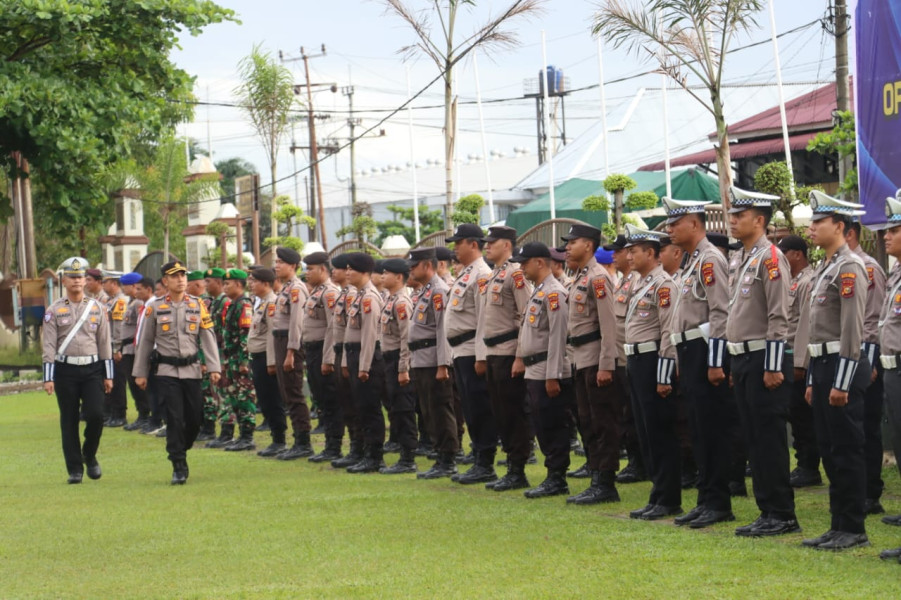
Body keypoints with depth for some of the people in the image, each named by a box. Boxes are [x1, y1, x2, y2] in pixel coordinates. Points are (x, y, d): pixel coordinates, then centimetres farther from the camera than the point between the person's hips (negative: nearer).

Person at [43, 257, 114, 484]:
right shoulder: (54, 311, 1)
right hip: (66, 371, -1)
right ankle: (75, 469, 10)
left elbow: (104, 343, 8)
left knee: (96, 415, -12)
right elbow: (49, 346, -2)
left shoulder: (97, 308, 7)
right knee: (69, 421, 2)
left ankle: (90, 456, 13)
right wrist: (48, 378, -8)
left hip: (92, 369, 1)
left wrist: (108, 375, 6)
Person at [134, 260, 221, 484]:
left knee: (195, 417, 3)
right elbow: (144, 341, 6)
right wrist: (140, 372, 6)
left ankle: (180, 451, 29)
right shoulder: (154, 308, 1)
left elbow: (208, 337, 3)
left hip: (192, 370, 2)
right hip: (167, 371, -2)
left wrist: (214, 367, -5)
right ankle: (179, 466, -2)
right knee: (174, 418, -8)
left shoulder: (197, 305, 4)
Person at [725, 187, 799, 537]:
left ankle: (782, 515, 0)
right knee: (754, 439, 10)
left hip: (763, 360, -9)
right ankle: (767, 512, 16)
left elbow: (779, 318, -17)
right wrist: (736, 364, 18)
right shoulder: (738, 260, 15)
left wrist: (773, 367, -19)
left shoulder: (770, 258, -12)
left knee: (770, 439, -6)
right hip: (742, 360, 9)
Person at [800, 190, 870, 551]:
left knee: (847, 450, -5)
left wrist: (841, 383, -21)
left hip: (842, 368, -10)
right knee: (829, 450, 11)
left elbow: (852, 329, -19)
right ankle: (839, 525, 17)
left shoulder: (849, 267, -13)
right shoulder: (825, 268, 17)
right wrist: (813, 381, 20)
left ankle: (854, 530, 1)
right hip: (822, 366, 10)